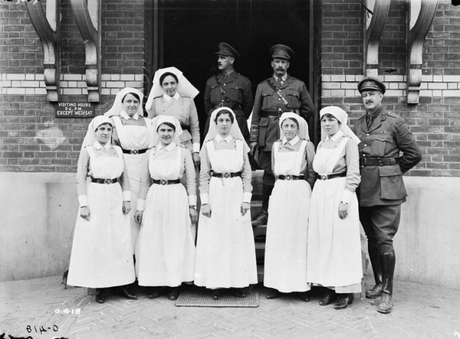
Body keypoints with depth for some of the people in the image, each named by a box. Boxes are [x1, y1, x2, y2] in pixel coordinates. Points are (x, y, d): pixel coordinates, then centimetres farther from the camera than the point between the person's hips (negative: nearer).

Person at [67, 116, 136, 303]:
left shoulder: (117, 150, 12)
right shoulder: (87, 151, 1)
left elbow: (124, 176, 12)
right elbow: (80, 179, -3)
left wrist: (126, 199, 3)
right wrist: (83, 204, -10)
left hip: (115, 198, 3)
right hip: (95, 198, -3)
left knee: (120, 241, 2)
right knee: (96, 242, 0)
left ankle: (122, 284, 12)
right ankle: (101, 287, 10)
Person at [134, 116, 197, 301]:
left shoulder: (184, 152, 1)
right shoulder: (151, 153, 8)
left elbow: (191, 180, 2)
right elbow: (144, 181, 11)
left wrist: (192, 205, -2)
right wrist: (140, 206, 9)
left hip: (177, 198, -2)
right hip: (154, 198, 2)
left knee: (176, 241, 4)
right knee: (153, 242, 4)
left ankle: (174, 285, 15)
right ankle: (154, 283, 17)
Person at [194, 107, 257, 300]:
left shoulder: (241, 144, 6)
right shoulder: (208, 145, 4)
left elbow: (247, 173, 6)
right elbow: (204, 175, 2)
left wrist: (246, 199, -2)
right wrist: (204, 201, -5)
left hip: (236, 193, 1)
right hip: (215, 193, -1)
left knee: (238, 238, 4)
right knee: (215, 239, 2)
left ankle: (239, 283, 15)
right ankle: (216, 284, 11)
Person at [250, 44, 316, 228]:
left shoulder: (299, 85, 11)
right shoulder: (262, 86, 13)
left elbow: (309, 109, 17)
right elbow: (255, 115, 9)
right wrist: (253, 139, 3)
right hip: (268, 137, 1)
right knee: (268, 175, 2)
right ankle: (265, 213, 10)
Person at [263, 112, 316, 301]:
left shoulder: (306, 145, 2)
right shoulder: (276, 145, 12)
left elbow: (312, 173, 3)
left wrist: (299, 188, 3)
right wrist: (284, 183, 11)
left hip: (300, 192, -3)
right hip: (280, 192, 3)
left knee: (299, 237, 0)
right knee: (278, 237, 3)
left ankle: (301, 285, 8)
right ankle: (277, 283, 10)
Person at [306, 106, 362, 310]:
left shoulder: (348, 142, -3)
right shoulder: (321, 144, 15)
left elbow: (353, 175, -9)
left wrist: (345, 200, -16)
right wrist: (318, 193, 11)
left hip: (339, 192, -6)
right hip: (320, 192, 7)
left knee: (341, 240, -2)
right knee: (322, 240, 7)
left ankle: (346, 290, 8)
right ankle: (330, 287, 17)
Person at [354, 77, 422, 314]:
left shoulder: (394, 122, -1)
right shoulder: (356, 125, 11)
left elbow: (414, 154, 2)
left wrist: (392, 170, 6)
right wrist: (364, 172, 7)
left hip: (386, 189, -4)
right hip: (364, 190, 5)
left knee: (384, 239, -7)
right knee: (371, 239, 12)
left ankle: (387, 293, 2)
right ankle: (378, 284, 26)